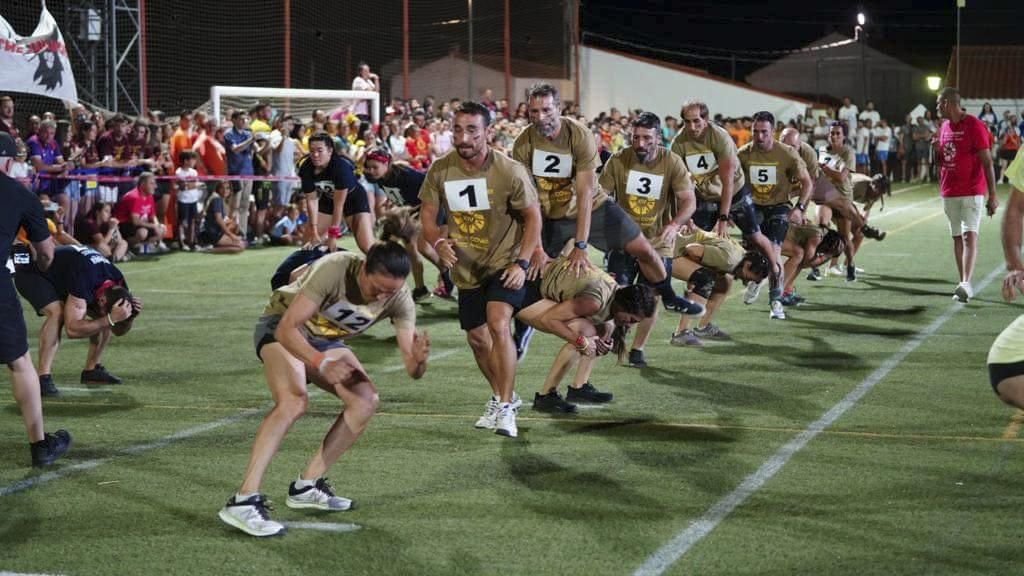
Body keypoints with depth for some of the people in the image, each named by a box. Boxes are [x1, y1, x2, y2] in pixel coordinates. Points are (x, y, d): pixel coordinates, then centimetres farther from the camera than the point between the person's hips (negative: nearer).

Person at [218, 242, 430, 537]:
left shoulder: (399, 298, -19)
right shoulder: (334, 269, -35)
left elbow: (412, 370, -20)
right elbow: (287, 328, -37)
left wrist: (418, 360, -44)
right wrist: (322, 363, -52)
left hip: (326, 341, 7)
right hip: (281, 328, -6)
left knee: (367, 400, -10)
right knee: (294, 401, -31)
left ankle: (307, 486, 0)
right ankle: (243, 501, -38)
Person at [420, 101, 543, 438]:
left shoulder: (511, 172, -18)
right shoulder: (440, 171, -10)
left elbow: (533, 217, -9)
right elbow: (427, 214, 0)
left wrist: (522, 262, -17)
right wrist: (439, 243, -21)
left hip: (505, 263, -4)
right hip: (466, 268, 5)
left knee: (498, 326, -24)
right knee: (477, 338, 13)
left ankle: (506, 408, -17)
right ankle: (502, 396, 38)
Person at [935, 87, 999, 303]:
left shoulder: (974, 126, -11)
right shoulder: (944, 127, 13)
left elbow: (987, 162, -12)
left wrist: (992, 195, -16)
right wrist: (936, 150, 0)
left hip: (972, 192, -7)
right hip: (949, 193, 7)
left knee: (970, 236, -16)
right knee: (957, 238, 9)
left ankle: (966, 283, -26)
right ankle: (963, 286, 14)